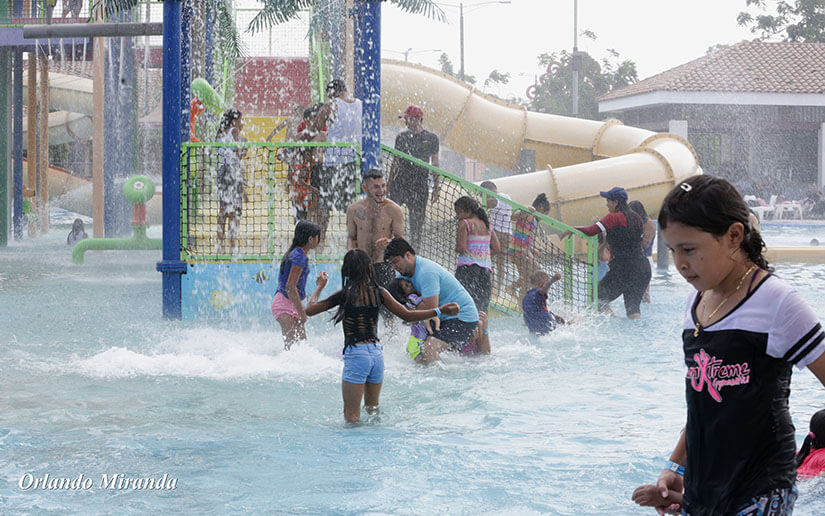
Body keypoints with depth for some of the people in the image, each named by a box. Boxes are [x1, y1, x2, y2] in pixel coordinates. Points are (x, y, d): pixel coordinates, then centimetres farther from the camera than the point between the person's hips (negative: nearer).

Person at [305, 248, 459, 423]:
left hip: (356, 355, -4)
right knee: (372, 406, 25)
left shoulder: (345, 295, -7)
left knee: (352, 416, -1)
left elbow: (309, 310, 1)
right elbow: (407, 315, 6)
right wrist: (440, 311, 14)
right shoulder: (379, 293, 2)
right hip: (377, 353, 4)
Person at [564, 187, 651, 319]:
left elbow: (591, 231, -19)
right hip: (643, 268, 7)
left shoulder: (614, 218, -10)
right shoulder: (636, 218, 12)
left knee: (600, 298, 5)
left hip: (623, 268, -7)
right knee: (633, 307, 13)